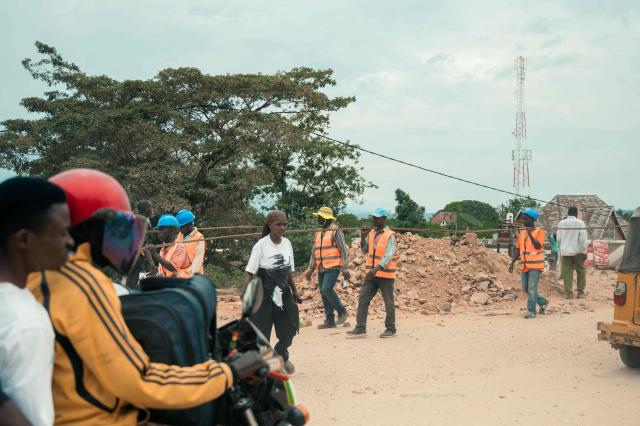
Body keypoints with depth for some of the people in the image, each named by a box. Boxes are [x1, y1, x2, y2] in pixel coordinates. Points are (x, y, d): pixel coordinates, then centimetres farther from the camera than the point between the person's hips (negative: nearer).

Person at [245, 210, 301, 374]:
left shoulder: (287, 243, 3)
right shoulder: (261, 245, -13)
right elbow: (249, 272, -16)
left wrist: (295, 291, 17)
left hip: (283, 292, 5)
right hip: (264, 293, -5)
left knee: (290, 327, 10)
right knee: (261, 329, -2)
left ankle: (281, 356, 37)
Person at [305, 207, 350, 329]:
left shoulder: (336, 231, -6)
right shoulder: (318, 233, 16)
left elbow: (343, 250, -9)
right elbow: (314, 252, 21)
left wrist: (345, 269, -13)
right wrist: (310, 269, 16)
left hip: (333, 267, -8)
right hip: (321, 269, 8)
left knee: (326, 289, -20)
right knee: (323, 293, 4)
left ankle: (341, 311, -3)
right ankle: (330, 320, 9)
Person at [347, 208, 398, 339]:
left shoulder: (390, 236, -12)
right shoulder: (371, 233, 10)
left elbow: (389, 256, -21)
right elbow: (365, 250, 20)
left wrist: (377, 268, -32)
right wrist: (362, 237, 3)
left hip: (385, 275, -7)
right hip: (371, 274, 7)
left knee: (388, 302, 5)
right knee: (363, 299, 1)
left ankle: (391, 329, 16)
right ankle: (360, 328, 3)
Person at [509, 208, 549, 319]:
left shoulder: (539, 231, -5)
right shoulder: (522, 233, 13)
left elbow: (538, 246, -18)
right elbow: (518, 250, 15)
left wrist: (530, 234, -22)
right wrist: (512, 263, 10)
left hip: (535, 265, -7)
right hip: (525, 265, 7)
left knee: (532, 289, -9)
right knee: (525, 289, 10)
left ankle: (531, 311, -3)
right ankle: (543, 302, 29)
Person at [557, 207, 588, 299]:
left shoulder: (561, 223, 2)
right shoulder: (580, 223, -6)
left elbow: (558, 238, 6)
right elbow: (583, 239, -8)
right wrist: (584, 252, -3)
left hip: (565, 251, 2)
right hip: (577, 251, -2)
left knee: (567, 273, 4)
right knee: (581, 272, 10)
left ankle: (568, 293, 1)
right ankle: (580, 292, 10)